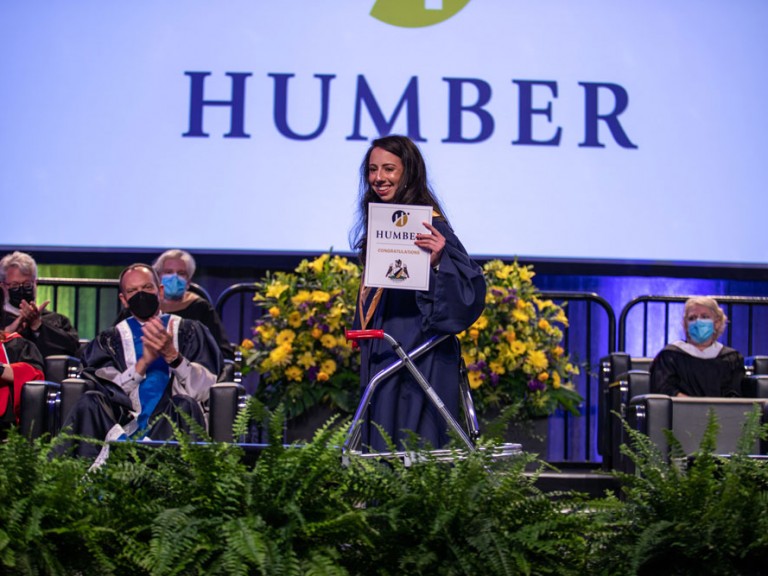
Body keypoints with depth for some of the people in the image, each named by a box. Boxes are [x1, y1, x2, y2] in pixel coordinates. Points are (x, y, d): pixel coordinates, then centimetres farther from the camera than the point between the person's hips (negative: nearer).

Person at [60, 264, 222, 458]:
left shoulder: (190, 331, 14)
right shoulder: (112, 339, 17)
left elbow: (204, 390, 0)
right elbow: (109, 394, 1)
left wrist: (172, 355, -15)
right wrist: (143, 362, -12)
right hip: (127, 424, 1)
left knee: (185, 405, -34)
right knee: (90, 404, -27)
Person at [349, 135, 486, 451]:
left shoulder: (428, 225, -11)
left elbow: (470, 285, -19)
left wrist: (438, 263, -35)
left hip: (418, 358, -9)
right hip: (382, 359, 9)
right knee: (381, 450, 11)